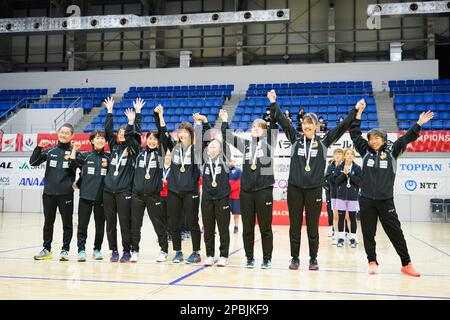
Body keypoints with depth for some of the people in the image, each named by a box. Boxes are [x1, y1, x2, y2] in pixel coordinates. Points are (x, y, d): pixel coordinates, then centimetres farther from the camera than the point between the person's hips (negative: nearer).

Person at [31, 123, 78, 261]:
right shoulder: (50, 151, 9)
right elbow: (33, 162, 5)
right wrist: (39, 147, -7)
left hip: (66, 194, -3)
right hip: (49, 193, 3)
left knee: (67, 223, 4)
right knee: (48, 222, 11)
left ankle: (65, 250, 13)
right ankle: (46, 249, 21)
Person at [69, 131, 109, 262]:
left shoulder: (108, 157, 8)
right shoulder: (85, 156, 6)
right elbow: (72, 165, -5)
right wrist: (74, 149, -8)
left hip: (101, 196, 1)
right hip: (86, 196, -1)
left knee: (100, 225, 7)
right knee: (82, 225, -1)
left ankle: (97, 249, 20)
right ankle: (81, 250, 6)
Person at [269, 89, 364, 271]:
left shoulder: (323, 141, 4)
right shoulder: (295, 139, 6)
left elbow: (343, 126, 0)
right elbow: (282, 120, 2)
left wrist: (355, 110, -5)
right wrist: (273, 103, -3)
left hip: (314, 189, -1)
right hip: (294, 188, 1)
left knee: (312, 226, 7)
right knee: (295, 225, 6)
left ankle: (313, 259, 20)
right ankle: (295, 258, 17)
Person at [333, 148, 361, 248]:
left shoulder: (357, 168, 1)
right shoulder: (339, 167, 3)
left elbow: (359, 181, -8)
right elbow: (336, 181, -3)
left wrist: (349, 173, -15)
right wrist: (343, 173, -15)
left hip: (353, 197, -1)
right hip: (341, 196, 1)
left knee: (352, 218, 3)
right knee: (341, 217, 5)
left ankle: (353, 238, 12)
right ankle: (341, 238, 13)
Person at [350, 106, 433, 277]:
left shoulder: (391, 151, 3)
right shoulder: (366, 151, 6)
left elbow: (406, 138, 2)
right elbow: (355, 134, 6)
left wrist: (419, 123, -6)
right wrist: (358, 113, 2)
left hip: (386, 200, -1)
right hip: (366, 200, 1)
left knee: (396, 233, 4)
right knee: (368, 234, 5)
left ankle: (406, 264, 15)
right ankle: (372, 262, 19)